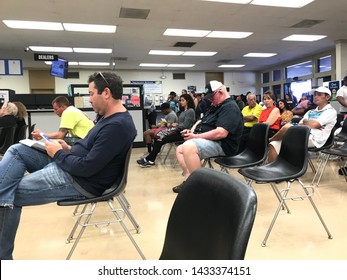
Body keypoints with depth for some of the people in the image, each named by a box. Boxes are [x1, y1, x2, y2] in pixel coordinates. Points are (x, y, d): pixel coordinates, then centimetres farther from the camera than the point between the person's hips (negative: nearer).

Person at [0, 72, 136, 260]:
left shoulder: (117, 126, -25)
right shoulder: (112, 118, 9)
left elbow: (87, 167, -27)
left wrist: (58, 154, -10)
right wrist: (69, 149, 3)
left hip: (80, 181, -11)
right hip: (71, 167, 11)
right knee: (17, 150, 6)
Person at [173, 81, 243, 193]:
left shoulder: (230, 108, -14)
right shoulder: (216, 106, 19)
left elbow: (221, 133, -27)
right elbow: (201, 121, 24)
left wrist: (196, 136, -21)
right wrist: (192, 131, 2)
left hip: (221, 145, -11)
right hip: (207, 142, 11)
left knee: (188, 146, -32)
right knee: (180, 150, 12)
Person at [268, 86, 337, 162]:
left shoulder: (331, 111, 5)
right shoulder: (310, 112, 27)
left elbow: (314, 124, -11)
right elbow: (300, 125, 15)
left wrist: (304, 122, 9)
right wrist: (309, 124, -4)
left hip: (314, 139, -7)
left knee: (287, 127, -30)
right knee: (274, 145, -18)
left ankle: (269, 140, -5)